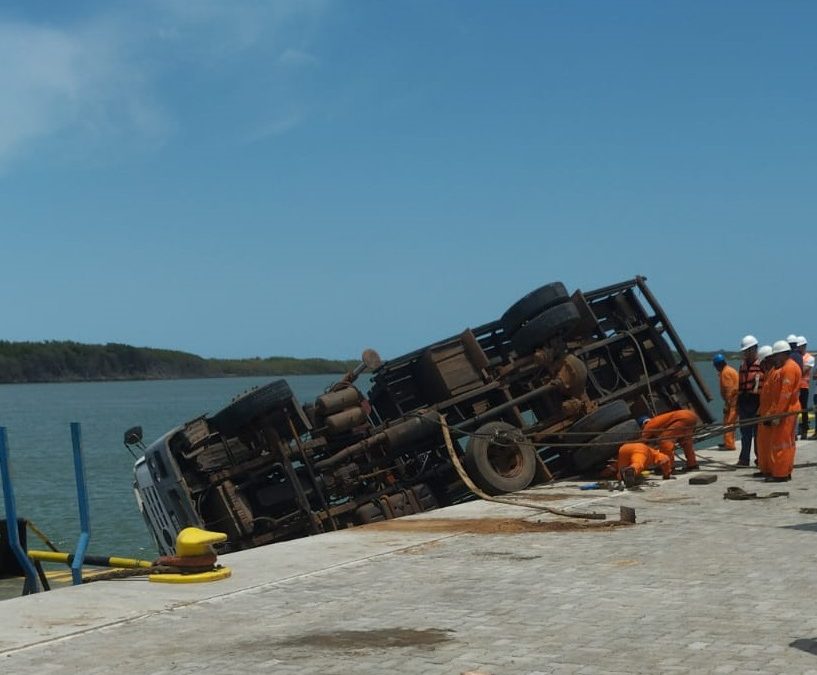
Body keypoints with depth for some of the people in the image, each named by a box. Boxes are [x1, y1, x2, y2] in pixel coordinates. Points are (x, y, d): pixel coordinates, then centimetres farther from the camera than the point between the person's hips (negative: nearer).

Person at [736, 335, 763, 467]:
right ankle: (744, 459, 11)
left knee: (758, 432, 1)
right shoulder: (743, 365, 16)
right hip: (744, 402, 6)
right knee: (745, 433, 8)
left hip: (757, 403, -6)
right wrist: (738, 403, 17)